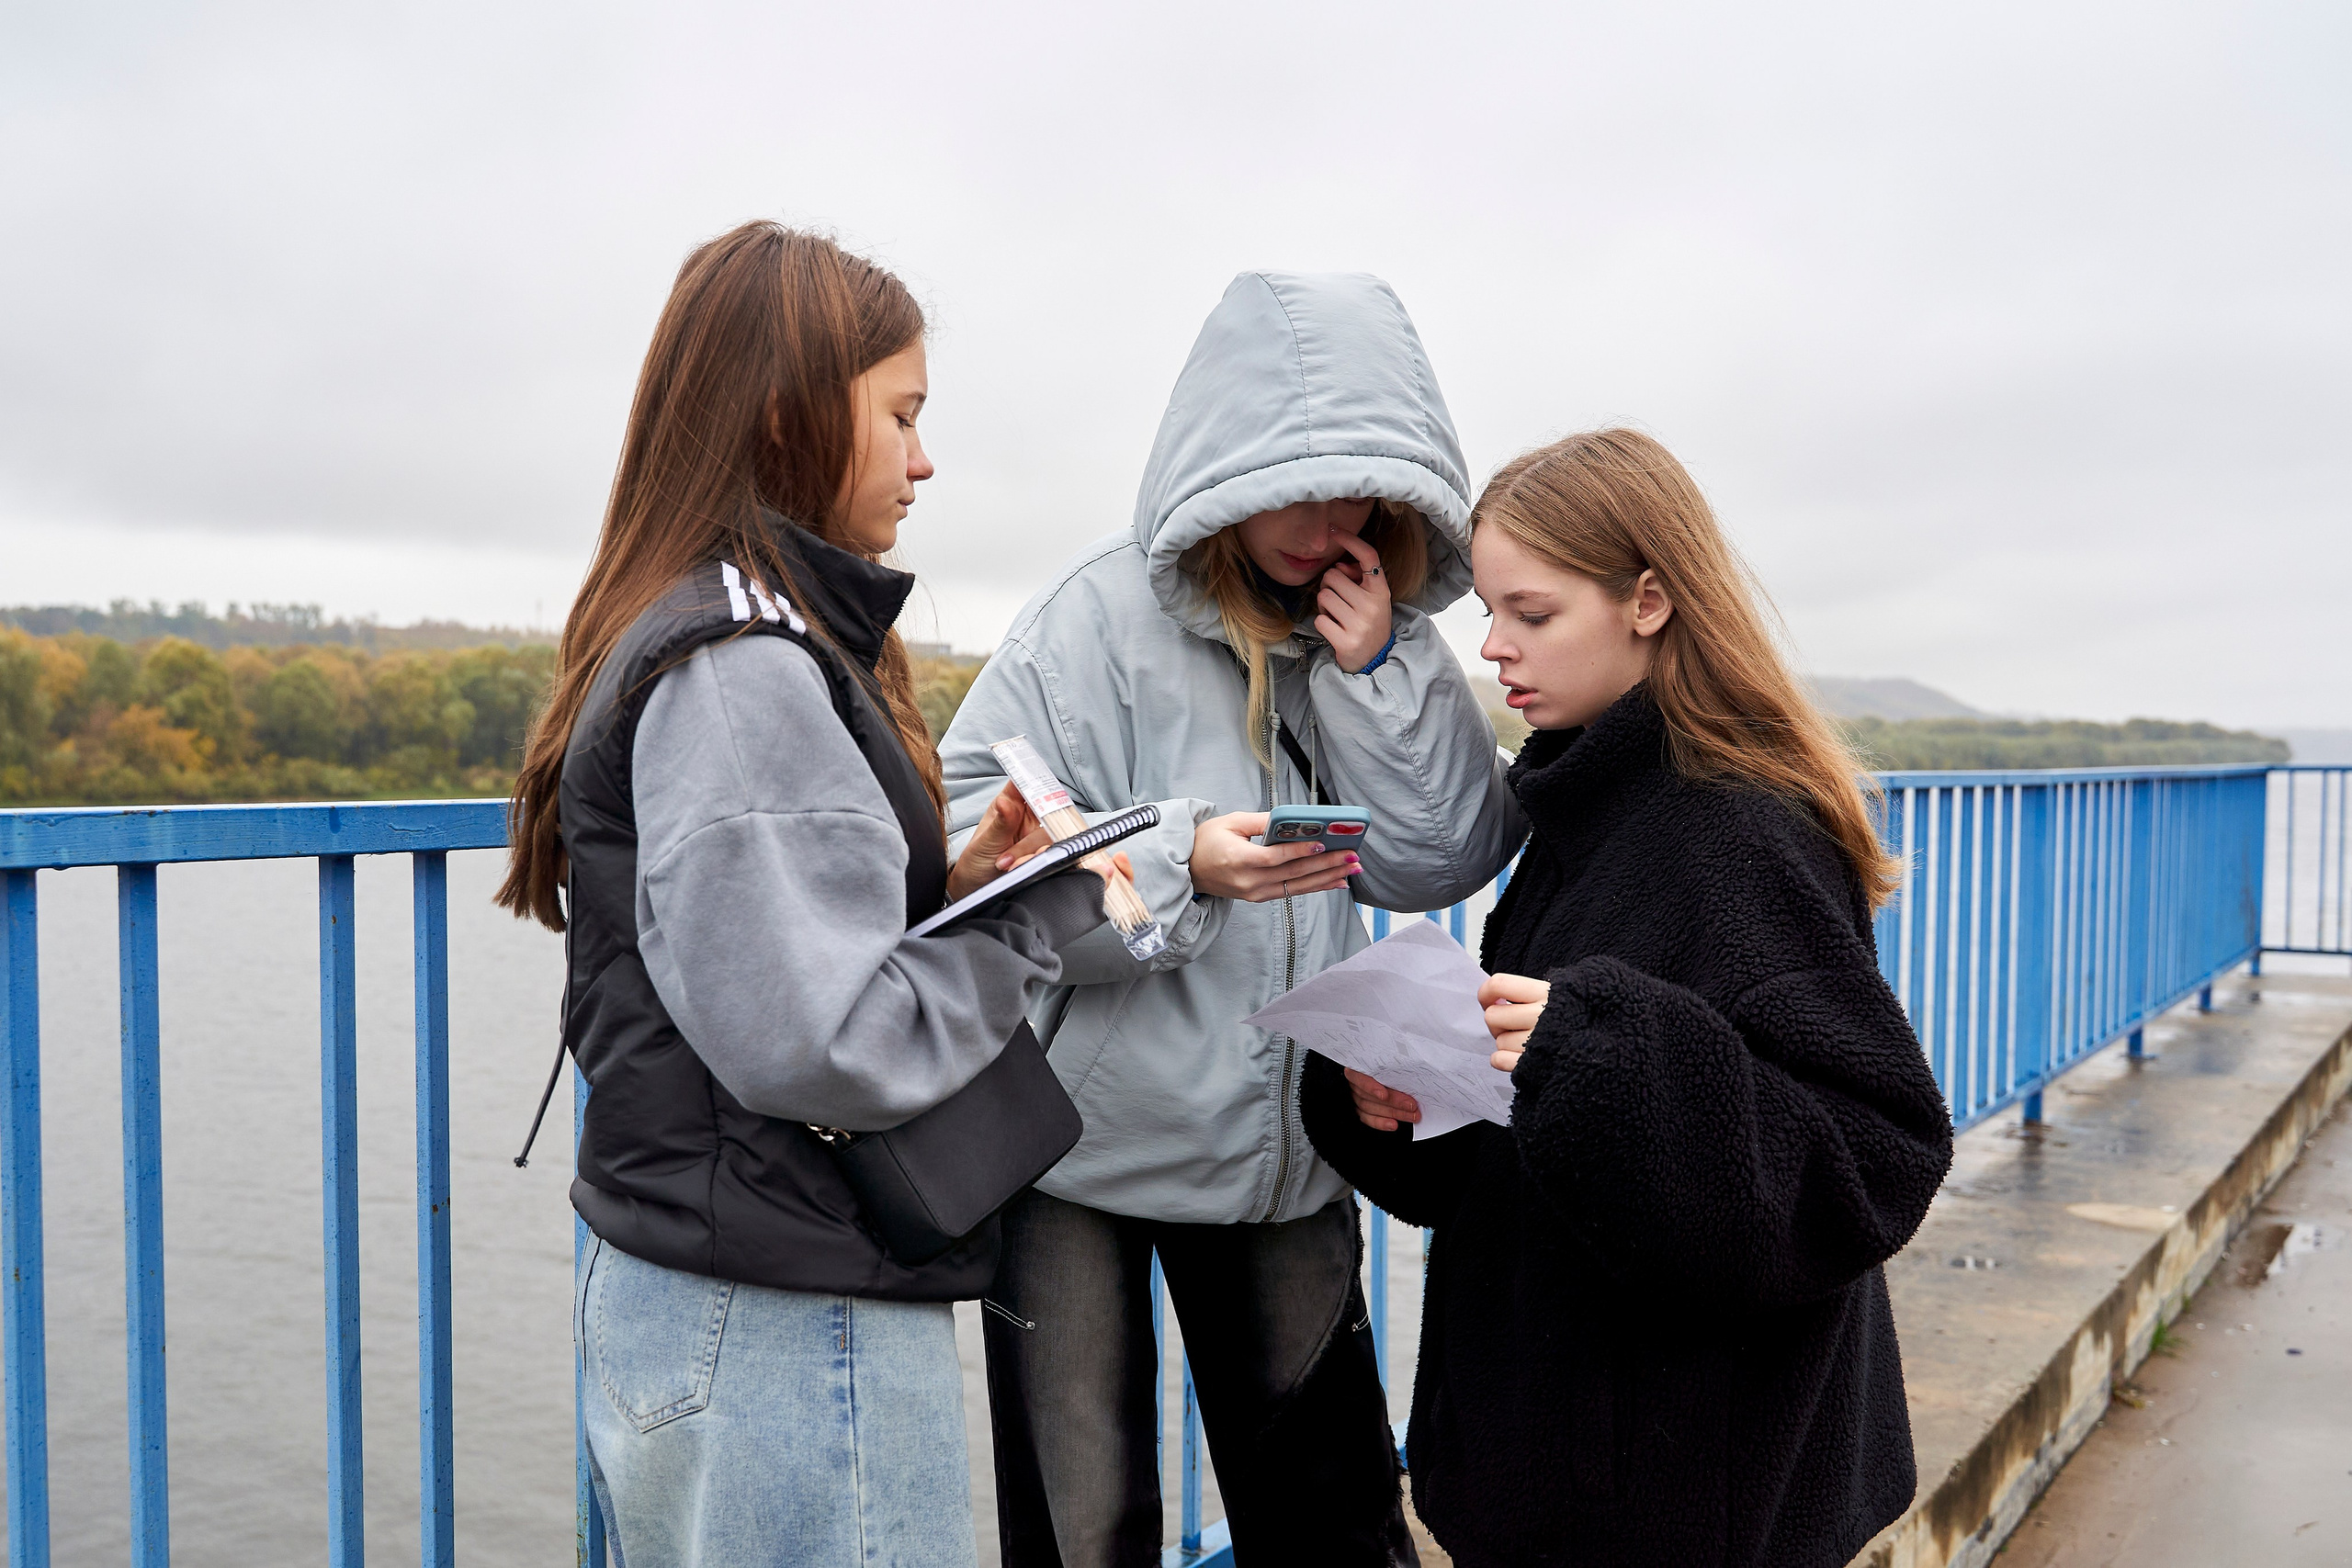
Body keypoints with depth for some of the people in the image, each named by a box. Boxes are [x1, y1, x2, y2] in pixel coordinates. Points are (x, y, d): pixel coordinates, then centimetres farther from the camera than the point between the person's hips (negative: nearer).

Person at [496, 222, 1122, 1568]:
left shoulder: (703, 640, 11)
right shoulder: (741, 672, -20)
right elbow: (824, 1042, -25)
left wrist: (951, 888, 2)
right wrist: (1047, 908, -13)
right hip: (789, 1332, -10)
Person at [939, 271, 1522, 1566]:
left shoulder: (1377, 622, 2)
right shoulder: (1104, 612, -13)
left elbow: (1439, 866, -1)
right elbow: (970, 837, -18)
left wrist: (1378, 671, -12)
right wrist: (1179, 861, -32)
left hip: (1287, 1139, 4)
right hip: (1087, 1138, -4)